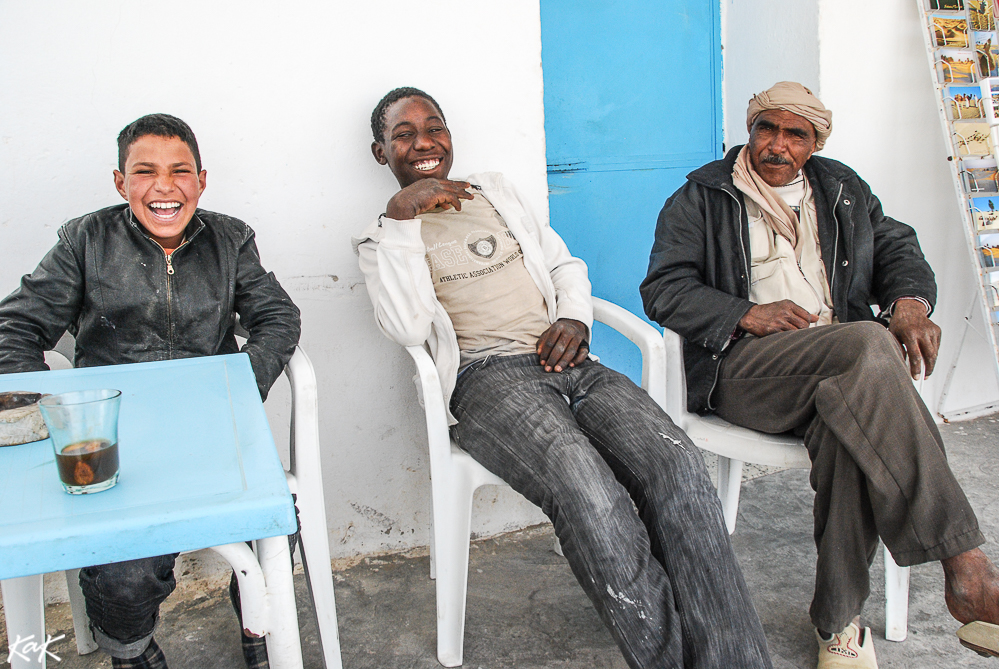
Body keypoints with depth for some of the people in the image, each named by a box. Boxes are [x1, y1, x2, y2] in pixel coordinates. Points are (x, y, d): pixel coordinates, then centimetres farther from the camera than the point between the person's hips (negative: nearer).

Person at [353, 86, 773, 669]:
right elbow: (407, 329, -5)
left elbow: (565, 264, 28)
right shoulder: (384, 239, 14)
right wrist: (401, 217, -9)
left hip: (564, 360, 4)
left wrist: (575, 318, 5)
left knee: (679, 465, -25)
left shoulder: (496, 191, 28)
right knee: (588, 490, -35)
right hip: (487, 376, -4)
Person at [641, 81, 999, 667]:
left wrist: (910, 300, -4)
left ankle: (841, 620, -23)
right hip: (742, 364, -4)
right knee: (868, 346, -34)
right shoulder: (701, 196, 11)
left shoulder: (844, 189, 25)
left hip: (839, 364, 4)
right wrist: (746, 315, -12)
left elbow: (896, 246, 20)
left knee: (850, 422, -35)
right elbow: (664, 289, 2)